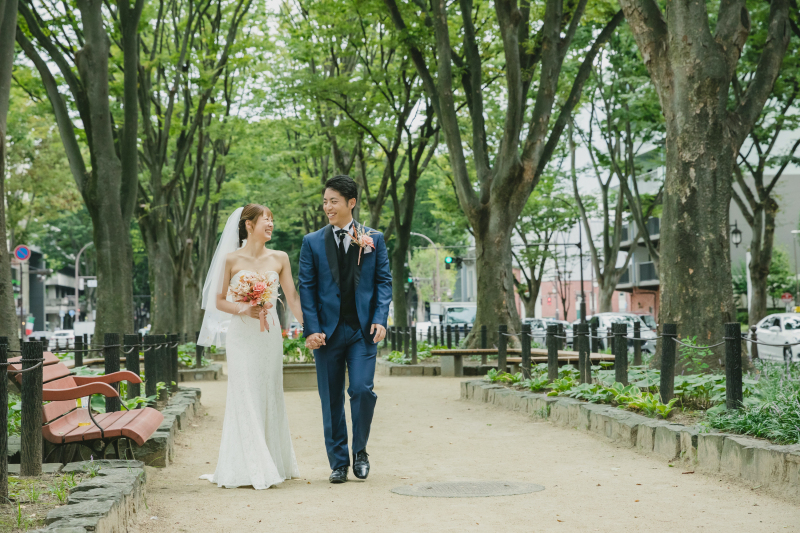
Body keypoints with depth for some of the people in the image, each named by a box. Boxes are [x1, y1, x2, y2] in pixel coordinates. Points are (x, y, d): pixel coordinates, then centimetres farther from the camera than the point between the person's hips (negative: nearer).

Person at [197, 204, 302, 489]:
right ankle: (248, 469, 2)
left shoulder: (280, 259, 6)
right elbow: (219, 301, 1)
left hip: (270, 334, 3)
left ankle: (272, 463, 15)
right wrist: (243, 310, -16)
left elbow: (292, 298, 5)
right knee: (245, 398, -3)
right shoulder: (232, 259, -2)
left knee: (270, 397, 7)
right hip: (241, 335, -3)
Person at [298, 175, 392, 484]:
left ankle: (360, 451, 12)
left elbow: (384, 281, 5)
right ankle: (338, 462, 17)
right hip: (327, 331, 1)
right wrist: (311, 329, -7)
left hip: (363, 330, -1)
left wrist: (380, 319, -8)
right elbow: (306, 287, 2)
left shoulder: (374, 240, 6)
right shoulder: (312, 242, 6)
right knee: (331, 400, 5)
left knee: (362, 389, -12)